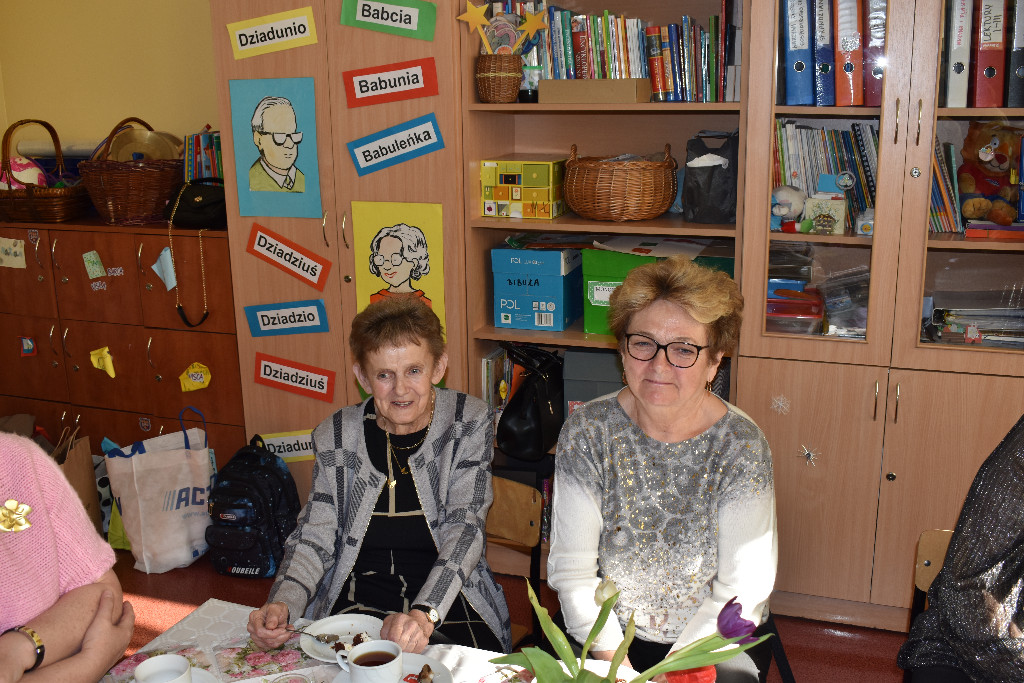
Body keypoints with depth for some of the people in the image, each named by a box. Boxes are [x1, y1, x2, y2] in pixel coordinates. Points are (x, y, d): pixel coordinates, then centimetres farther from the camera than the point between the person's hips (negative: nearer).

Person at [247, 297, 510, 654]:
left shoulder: (469, 423, -3)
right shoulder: (336, 435, 2)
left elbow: (464, 529, -12)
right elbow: (315, 537, 1)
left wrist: (424, 615, -28)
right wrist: (282, 604, -20)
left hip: (448, 597, -1)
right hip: (358, 600, 1)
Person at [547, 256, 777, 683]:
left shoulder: (741, 446, -12)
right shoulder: (587, 432, -8)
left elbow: (742, 591, -10)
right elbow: (571, 567, -6)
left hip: (714, 642, 0)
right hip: (606, 635, 0)